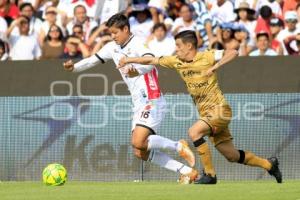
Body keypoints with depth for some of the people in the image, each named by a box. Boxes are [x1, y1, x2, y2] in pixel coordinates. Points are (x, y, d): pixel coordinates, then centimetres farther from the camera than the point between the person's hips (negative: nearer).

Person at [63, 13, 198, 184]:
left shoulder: (137, 45, -14)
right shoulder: (113, 47, 11)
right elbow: (94, 60, 20)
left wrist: (137, 71, -53)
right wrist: (74, 67, 2)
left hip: (151, 101, -9)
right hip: (139, 104, 9)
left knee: (138, 142, -25)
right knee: (140, 153, 2)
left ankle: (178, 146, -5)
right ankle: (187, 171, 5)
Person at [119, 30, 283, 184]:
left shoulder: (206, 57, -11)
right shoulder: (176, 62, 7)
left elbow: (233, 53, -16)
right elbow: (152, 60, 13)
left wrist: (214, 67, -24)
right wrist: (129, 60, 8)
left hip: (219, 108, -7)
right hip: (206, 113, 7)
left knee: (194, 132, -27)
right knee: (232, 156, 7)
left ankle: (209, 174, -18)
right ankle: (269, 164, 26)